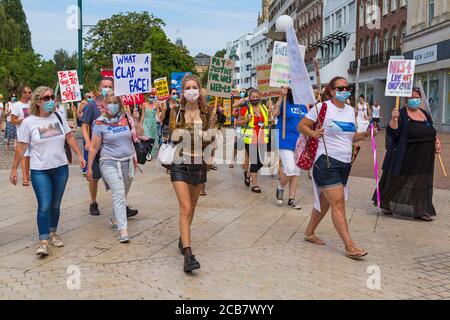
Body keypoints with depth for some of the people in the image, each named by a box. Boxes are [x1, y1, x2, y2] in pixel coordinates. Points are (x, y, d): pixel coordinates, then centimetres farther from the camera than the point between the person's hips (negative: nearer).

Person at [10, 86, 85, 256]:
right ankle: (43, 242, -4)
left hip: (61, 167, 4)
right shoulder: (28, 122, -7)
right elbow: (21, 147, -3)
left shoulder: (58, 117, 3)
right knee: (44, 206, -10)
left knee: (55, 205, 13)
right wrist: (14, 169, -1)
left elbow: (70, 137, 9)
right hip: (40, 171, -3)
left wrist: (79, 155, 3)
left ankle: (53, 234, 30)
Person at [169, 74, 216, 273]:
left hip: (200, 164, 3)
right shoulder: (176, 111, 0)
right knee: (185, 208, -12)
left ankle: (183, 240, 38)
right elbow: (172, 137, -2)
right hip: (180, 164, -2)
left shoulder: (207, 113, 3)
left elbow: (212, 138, 3)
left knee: (191, 208, 16)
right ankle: (188, 255, -14)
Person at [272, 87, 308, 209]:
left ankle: (291, 200, 18)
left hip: (299, 143, 6)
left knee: (296, 172, 8)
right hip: (285, 142, -6)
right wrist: (281, 96, -28)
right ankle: (280, 188, 12)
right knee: (290, 169, -18)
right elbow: (275, 113, -25)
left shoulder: (303, 106, 12)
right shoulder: (285, 103, -4)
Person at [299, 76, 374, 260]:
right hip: (326, 162, -7)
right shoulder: (322, 107, -7)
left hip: (345, 163, 7)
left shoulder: (350, 110, 13)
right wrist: (313, 133, -23)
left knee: (325, 202, 16)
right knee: (338, 203, -10)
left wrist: (365, 134, 3)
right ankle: (349, 246, -8)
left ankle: (309, 232, 32)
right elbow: (302, 126, -4)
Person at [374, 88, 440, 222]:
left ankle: (420, 211, 18)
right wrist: (394, 119, -36)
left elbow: (431, 132, 23)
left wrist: (437, 141, 6)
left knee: (421, 184, 9)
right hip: (405, 159, -6)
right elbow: (392, 133, -21)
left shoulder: (425, 114, 12)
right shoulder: (401, 115, -10)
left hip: (423, 159, 6)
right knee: (398, 181, 5)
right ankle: (386, 204, 23)